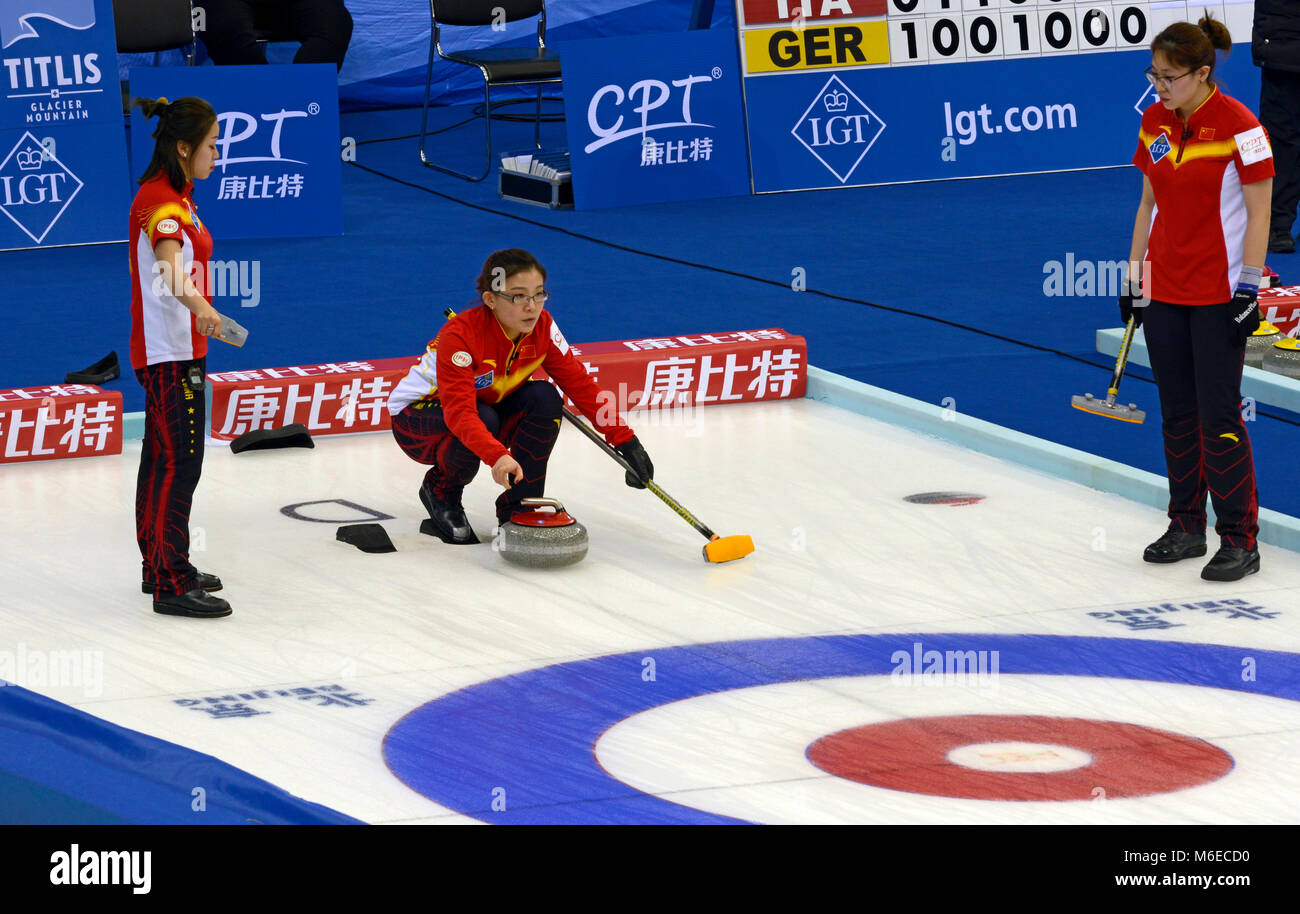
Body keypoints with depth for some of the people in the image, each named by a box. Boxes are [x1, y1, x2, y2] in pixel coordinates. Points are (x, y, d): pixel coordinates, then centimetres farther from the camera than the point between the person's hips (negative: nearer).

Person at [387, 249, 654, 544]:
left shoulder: (542, 326, -16)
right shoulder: (459, 334, -34)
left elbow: (578, 382, -12)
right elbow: (460, 412, -44)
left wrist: (625, 440, -19)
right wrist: (497, 456, -61)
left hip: (490, 406, 5)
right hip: (416, 415, -5)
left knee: (544, 398, -22)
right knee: (485, 419, -36)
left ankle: (517, 505, -11)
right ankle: (441, 490, -6)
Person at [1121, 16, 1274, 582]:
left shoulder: (1238, 126, -15)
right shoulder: (1154, 123, 5)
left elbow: (1258, 211, -12)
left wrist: (1249, 287, -15)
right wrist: (1134, 275, 13)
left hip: (1218, 295, -6)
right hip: (1164, 290, 6)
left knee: (1219, 416, -6)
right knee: (1177, 413, 12)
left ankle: (1240, 541, 1)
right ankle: (1187, 528, 22)